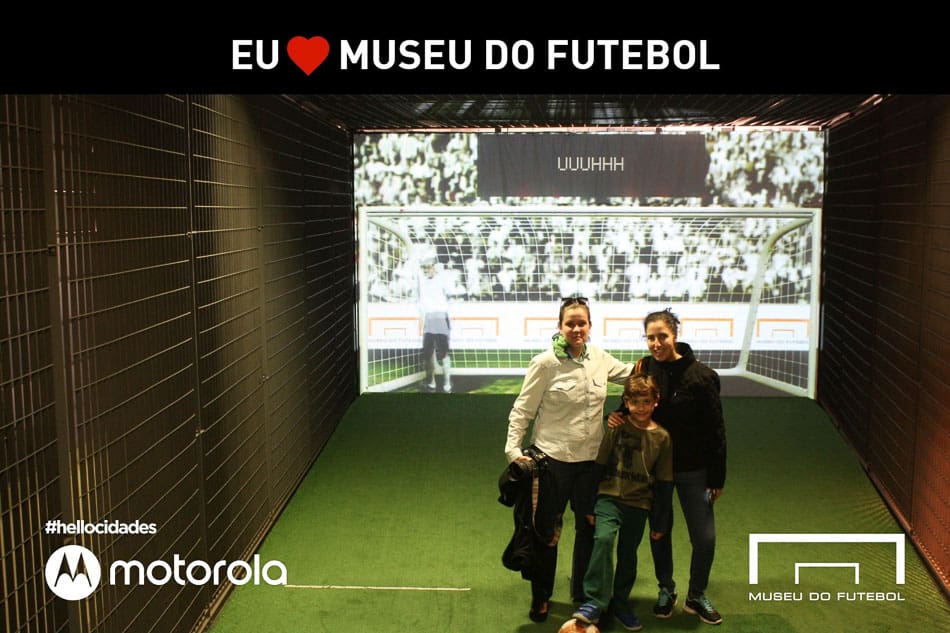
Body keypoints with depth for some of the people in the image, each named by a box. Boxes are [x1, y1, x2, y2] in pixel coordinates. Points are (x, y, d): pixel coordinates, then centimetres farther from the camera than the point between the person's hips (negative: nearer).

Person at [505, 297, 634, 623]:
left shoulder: (600, 358, 1)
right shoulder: (545, 363, -14)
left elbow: (630, 372, 20)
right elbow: (522, 410, -9)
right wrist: (514, 450, -16)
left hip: (590, 459, 5)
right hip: (552, 458, -4)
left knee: (590, 528, 15)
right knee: (547, 531, 8)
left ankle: (582, 594, 35)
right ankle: (540, 598, 27)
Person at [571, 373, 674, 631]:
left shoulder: (662, 437, 1)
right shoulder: (616, 428, -5)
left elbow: (664, 483, 6)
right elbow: (598, 465, -1)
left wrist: (660, 523, 8)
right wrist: (589, 506, 0)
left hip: (639, 505, 2)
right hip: (609, 496, -2)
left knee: (628, 555, 10)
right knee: (603, 538, -25)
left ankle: (620, 604, 32)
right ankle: (594, 603, -21)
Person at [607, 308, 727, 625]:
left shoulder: (700, 375, -14)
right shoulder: (643, 370, -6)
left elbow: (716, 430, -9)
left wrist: (717, 477, -8)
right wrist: (615, 417, -16)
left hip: (692, 470, -2)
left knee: (704, 538, 3)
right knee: (660, 532, 15)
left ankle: (696, 596, 27)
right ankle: (666, 590, 36)